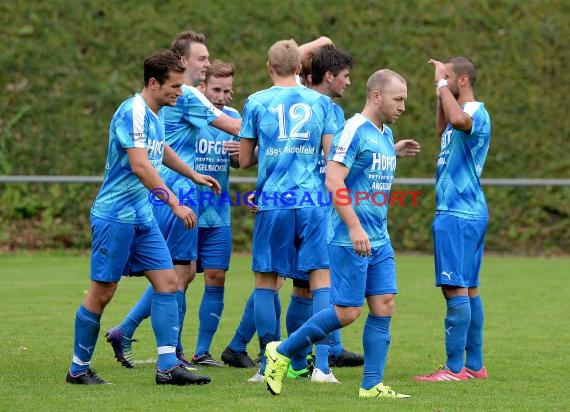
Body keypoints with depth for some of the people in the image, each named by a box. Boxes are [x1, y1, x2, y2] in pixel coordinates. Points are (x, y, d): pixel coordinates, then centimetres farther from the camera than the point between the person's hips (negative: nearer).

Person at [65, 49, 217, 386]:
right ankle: (79, 368, 10)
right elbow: (140, 165, -26)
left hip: (142, 217, 9)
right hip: (115, 215, -9)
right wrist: (174, 203, -27)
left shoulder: (157, 114, 12)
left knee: (168, 281, 0)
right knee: (103, 292, -2)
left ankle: (168, 366, -1)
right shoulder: (133, 112, -17)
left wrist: (194, 175, 43)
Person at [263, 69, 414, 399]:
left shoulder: (387, 134, 14)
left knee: (384, 307, 2)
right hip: (349, 239, -9)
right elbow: (333, 181, -21)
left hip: (379, 240, 9)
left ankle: (372, 386, 6)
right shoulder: (353, 131, -14)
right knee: (348, 312, -7)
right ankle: (281, 353, 7)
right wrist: (355, 228, -24)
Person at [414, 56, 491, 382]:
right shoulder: (464, 112, 17)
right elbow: (443, 131, 40)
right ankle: (475, 365, 15)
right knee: (468, 288, 11)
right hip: (469, 212, 11)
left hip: (458, 216, -11)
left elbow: (458, 120, -39)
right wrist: (440, 95, 28)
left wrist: (442, 83, -25)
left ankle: (455, 368, -13)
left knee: (455, 288, -11)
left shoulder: (476, 112, -13)